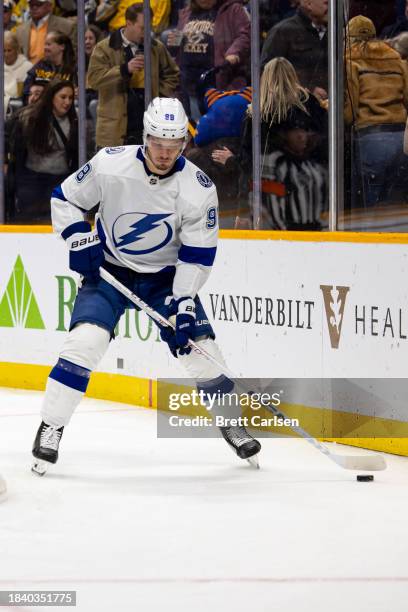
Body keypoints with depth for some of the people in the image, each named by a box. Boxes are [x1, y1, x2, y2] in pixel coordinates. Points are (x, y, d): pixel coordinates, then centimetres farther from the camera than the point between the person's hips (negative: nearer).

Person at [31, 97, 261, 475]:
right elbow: (65, 199, -4)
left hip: (167, 275, 1)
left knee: (199, 346, -5)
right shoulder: (109, 165, -19)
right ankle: (50, 429, -11)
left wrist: (184, 302, -19)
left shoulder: (198, 188, -17)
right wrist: (80, 240, -17)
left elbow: (197, 255, -12)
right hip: (110, 269, -1)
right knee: (85, 340, -20)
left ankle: (231, 424, 19)